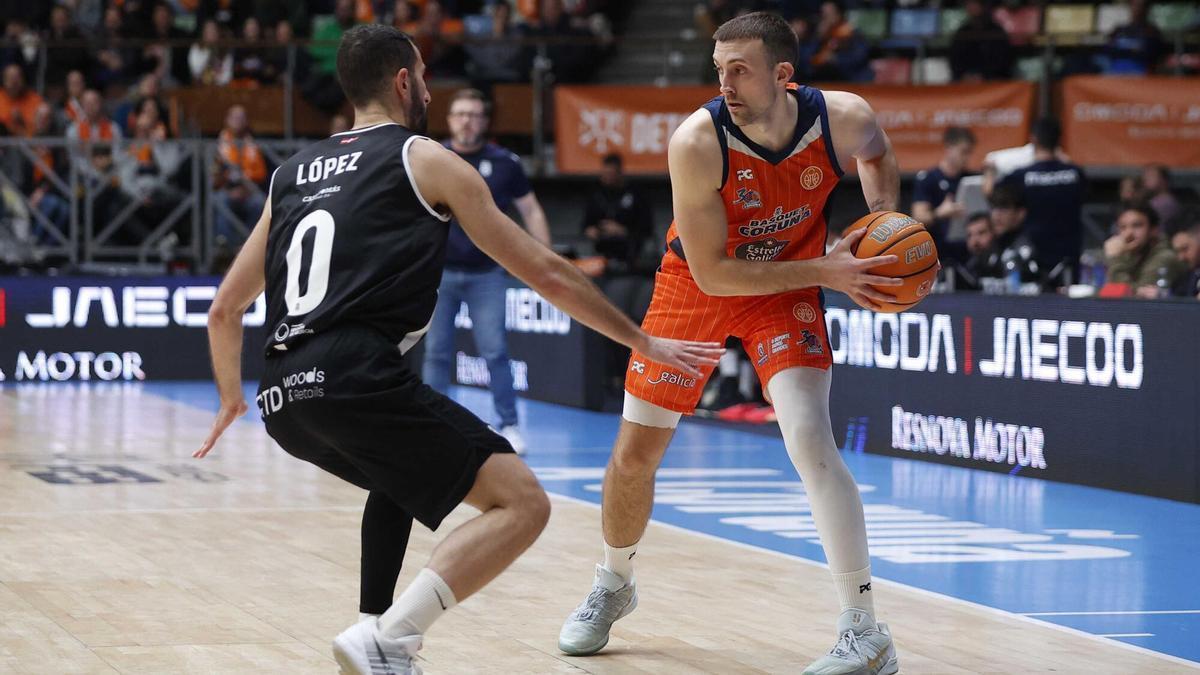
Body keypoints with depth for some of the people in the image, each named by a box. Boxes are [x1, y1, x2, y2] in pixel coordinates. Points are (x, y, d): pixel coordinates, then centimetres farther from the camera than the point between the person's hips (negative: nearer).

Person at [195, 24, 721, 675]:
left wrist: (230, 400, 45)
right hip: (354, 377, -7)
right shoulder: (427, 160, 10)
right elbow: (546, 273, 13)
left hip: (282, 400, 7)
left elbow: (224, 310, 27)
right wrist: (643, 341, 23)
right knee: (521, 503, -4)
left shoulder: (291, 174, 25)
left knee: (405, 468, 36)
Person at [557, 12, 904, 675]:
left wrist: (885, 220, -12)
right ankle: (613, 586, 38)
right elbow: (711, 272, -28)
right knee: (634, 452, 7)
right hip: (695, 288, 0)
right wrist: (826, 272, -31)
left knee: (809, 439, -22)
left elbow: (876, 151, 6)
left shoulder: (843, 118, -23)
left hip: (787, 287, 0)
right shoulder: (697, 141, -31)